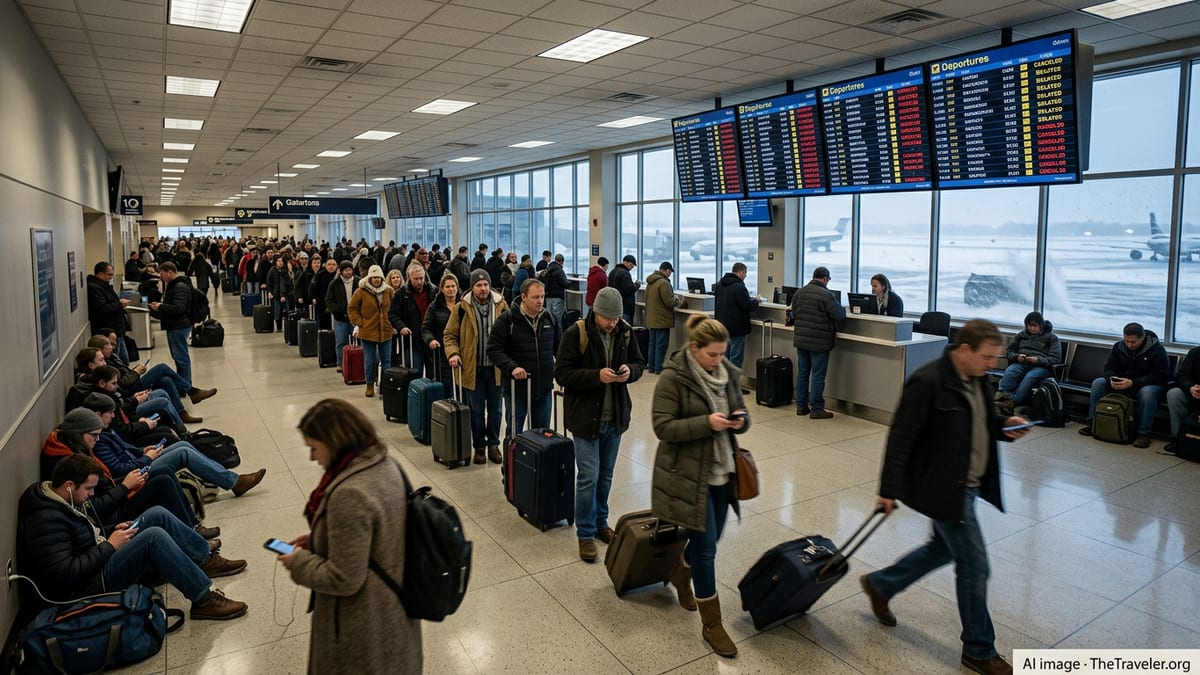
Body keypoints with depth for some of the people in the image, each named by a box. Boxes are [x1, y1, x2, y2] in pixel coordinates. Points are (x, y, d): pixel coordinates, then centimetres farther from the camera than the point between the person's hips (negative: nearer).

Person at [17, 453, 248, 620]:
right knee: (154, 537, -27)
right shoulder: (46, 520, -25)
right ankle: (204, 599, -23)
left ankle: (207, 560, 7)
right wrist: (109, 546, -21)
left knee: (157, 514, 0)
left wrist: (112, 532, 4)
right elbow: (65, 576, -30)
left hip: (99, 558, 10)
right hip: (84, 588, -10)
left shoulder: (61, 500, 7)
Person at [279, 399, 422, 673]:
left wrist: (299, 563, -10)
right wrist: (319, 539, 7)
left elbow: (343, 580, -26)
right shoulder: (385, 464, -5)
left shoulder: (350, 495, -33)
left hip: (366, 627, -8)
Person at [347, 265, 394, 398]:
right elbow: (351, 309, 0)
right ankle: (370, 385, 20)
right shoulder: (361, 292, -6)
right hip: (368, 332, -3)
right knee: (370, 361, 5)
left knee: (386, 361, 8)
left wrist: (390, 322, 7)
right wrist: (359, 323, -7)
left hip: (385, 332, 3)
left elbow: (393, 308, 17)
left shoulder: (388, 291, 4)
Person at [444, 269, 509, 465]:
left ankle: (493, 445, 24)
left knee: (495, 409, 10)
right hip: (473, 368, -1)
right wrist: (452, 353, -14)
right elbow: (449, 335, 3)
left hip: (496, 367, 1)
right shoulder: (462, 308, -3)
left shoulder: (501, 305, 1)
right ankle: (479, 447, 22)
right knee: (476, 411, 9)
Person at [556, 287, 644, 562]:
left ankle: (600, 523, 34)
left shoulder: (625, 332, 0)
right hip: (586, 416, -5)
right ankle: (585, 534, 13)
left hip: (615, 416, 5)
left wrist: (630, 371, -13)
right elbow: (561, 373, -15)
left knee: (605, 476, 17)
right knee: (588, 477, -3)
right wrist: (597, 375, -26)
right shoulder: (575, 333, -14)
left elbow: (639, 363, 11)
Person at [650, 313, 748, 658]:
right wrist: (706, 423, -27)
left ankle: (680, 574, 50)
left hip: (721, 471, 7)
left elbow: (742, 413, 13)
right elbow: (663, 427, -17)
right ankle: (712, 625, 13)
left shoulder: (728, 373, 3)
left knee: (706, 539, 18)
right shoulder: (672, 378, -16)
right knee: (706, 545, -2)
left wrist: (740, 420, -11)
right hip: (688, 473, -6)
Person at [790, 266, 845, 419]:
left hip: (800, 339, 6)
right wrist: (843, 309, 7)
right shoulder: (825, 294, -15)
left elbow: (793, 315, 16)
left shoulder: (799, 292, 7)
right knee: (818, 375, 0)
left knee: (802, 373, 13)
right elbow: (840, 315, -14)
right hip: (819, 342, -6)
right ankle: (816, 409, 5)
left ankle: (801, 406, 19)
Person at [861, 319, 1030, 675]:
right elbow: (901, 438, -21)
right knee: (974, 566, 1)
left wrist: (1004, 425, -3)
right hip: (941, 488, -9)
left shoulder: (976, 379, 4)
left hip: (966, 485, 9)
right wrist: (889, 491, -19)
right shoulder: (928, 382, -23)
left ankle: (879, 584, 42)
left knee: (943, 548, 23)